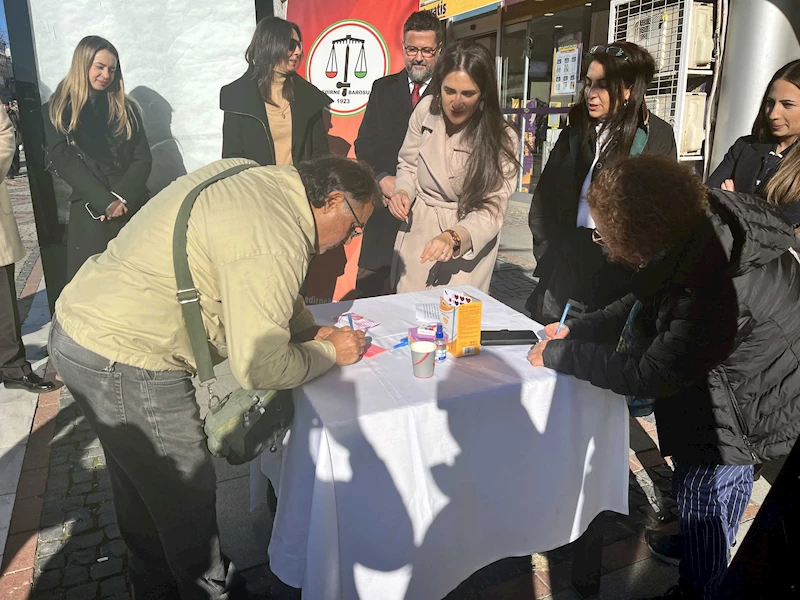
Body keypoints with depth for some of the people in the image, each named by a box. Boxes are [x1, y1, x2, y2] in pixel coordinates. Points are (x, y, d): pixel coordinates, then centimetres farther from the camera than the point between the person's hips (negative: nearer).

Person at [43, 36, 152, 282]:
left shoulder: (126, 108, 12)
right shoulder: (57, 111, 5)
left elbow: (143, 159, 3)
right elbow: (64, 163, -5)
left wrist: (121, 198, -12)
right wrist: (105, 202, -16)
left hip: (135, 207, 2)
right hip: (90, 212, -2)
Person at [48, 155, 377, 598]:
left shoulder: (254, 176, 2)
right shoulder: (275, 245, -26)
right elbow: (259, 367, -22)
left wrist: (309, 330, 9)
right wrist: (330, 354, -6)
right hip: (123, 363, -10)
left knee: (139, 482, 26)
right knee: (187, 497, 9)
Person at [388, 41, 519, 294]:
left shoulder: (501, 140, -17)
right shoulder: (425, 110, -8)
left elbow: (490, 211, -20)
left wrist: (454, 238, -38)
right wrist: (402, 193, -14)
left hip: (468, 241, -3)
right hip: (417, 233, 3)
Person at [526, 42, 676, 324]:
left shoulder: (656, 138, -4)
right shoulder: (575, 133, 7)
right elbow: (544, 200, 10)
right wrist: (548, 252, 6)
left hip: (618, 274, -3)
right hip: (567, 265, 4)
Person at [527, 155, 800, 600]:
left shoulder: (722, 292, -41)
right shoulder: (698, 221, -14)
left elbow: (649, 374, -30)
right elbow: (646, 304, 1)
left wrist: (559, 355, -21)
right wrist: (575, 330, -3)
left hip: (744, 410, -8)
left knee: (706, 499, 9)